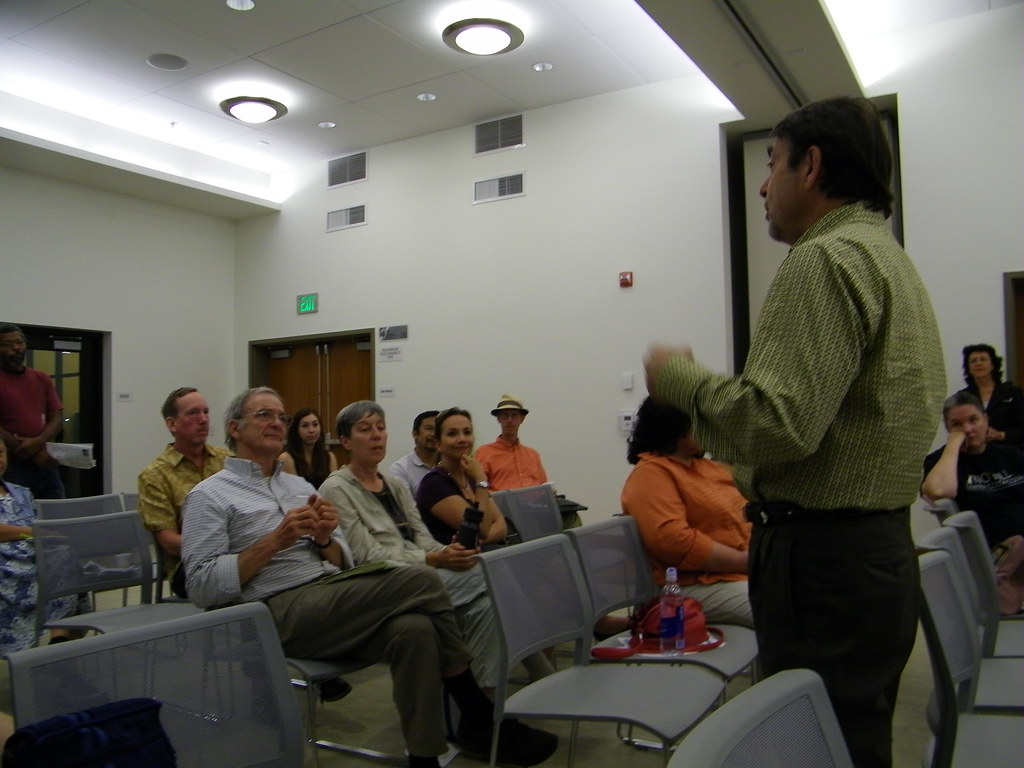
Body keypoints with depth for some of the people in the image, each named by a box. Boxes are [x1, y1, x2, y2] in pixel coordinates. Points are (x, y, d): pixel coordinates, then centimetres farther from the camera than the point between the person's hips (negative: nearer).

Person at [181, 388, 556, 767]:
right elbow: (201, 586, -9)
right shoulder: (209, 496, 3)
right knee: (422, 581, -22)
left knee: (413, 628, -28)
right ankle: (479, 716, -8)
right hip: (281, 612, -6)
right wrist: (276, 540, -16)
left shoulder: (300, 486, 21)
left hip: (331, 599, 6)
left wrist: (323, 539, -4)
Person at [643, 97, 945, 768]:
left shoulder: (826, 259, -15)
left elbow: (778, 425, -26)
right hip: (882, 543, 11)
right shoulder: (891, 257, 18)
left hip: (823, 559, -11)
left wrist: (679, 377, -10)